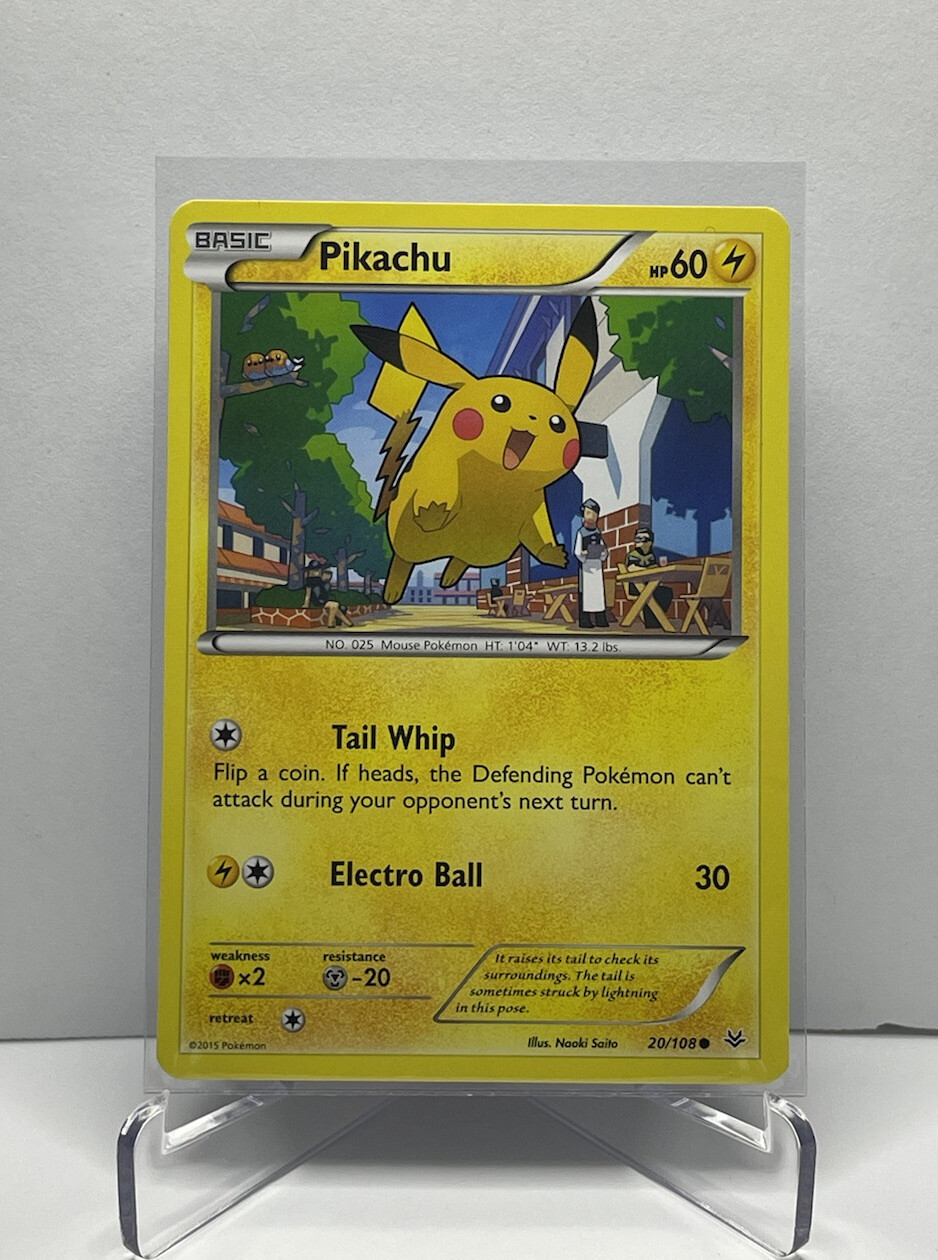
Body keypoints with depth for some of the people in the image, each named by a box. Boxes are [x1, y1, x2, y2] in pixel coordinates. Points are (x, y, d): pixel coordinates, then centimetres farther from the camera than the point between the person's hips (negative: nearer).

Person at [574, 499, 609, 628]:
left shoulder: (598, 532, 12)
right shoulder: (581, 532, -5)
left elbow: (604, 548, 10)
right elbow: (576, 551, -10)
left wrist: (604, 554, -11)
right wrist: (582, 554, -28)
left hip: (597, 565, 6)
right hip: (586, 565, -6)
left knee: (599, 591, 6)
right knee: (585, 591, -5)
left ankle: (600, 619, 11)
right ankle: (584, 620, -3)